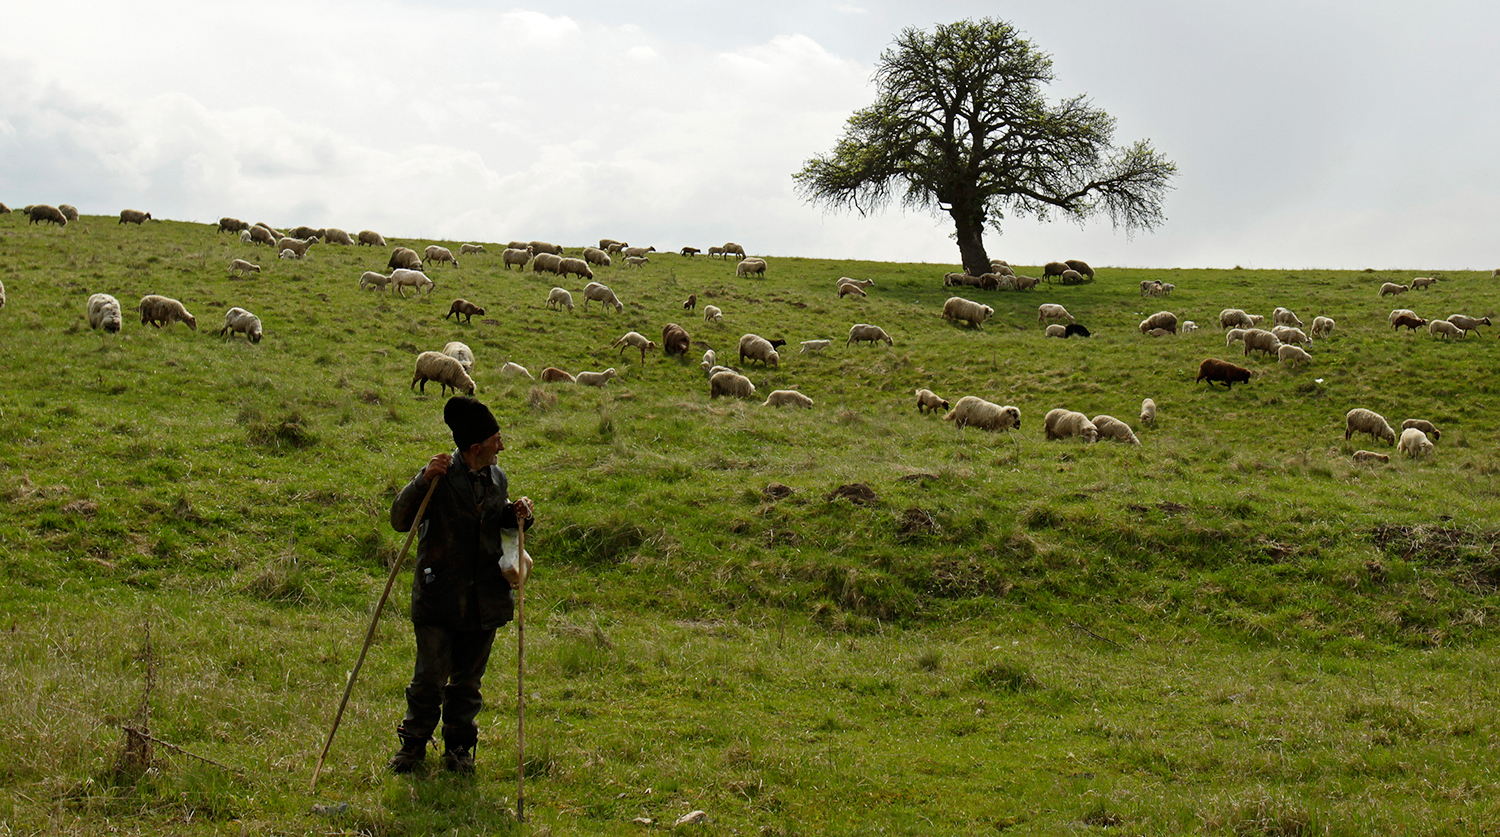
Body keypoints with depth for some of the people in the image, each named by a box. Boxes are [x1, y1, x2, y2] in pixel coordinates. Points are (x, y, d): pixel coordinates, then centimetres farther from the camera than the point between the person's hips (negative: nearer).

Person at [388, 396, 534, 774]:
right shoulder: (441, 474, -11)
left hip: (484, 597, 5)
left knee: (468, 679, 12)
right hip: (439, 595, -5)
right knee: (430, 677, -3)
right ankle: (413, 743, 17)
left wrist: (518, 515, 1)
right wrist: (422, 481, -27)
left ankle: (459, 746, 27)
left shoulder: (497, 478, 8)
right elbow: (400, 520, -13)